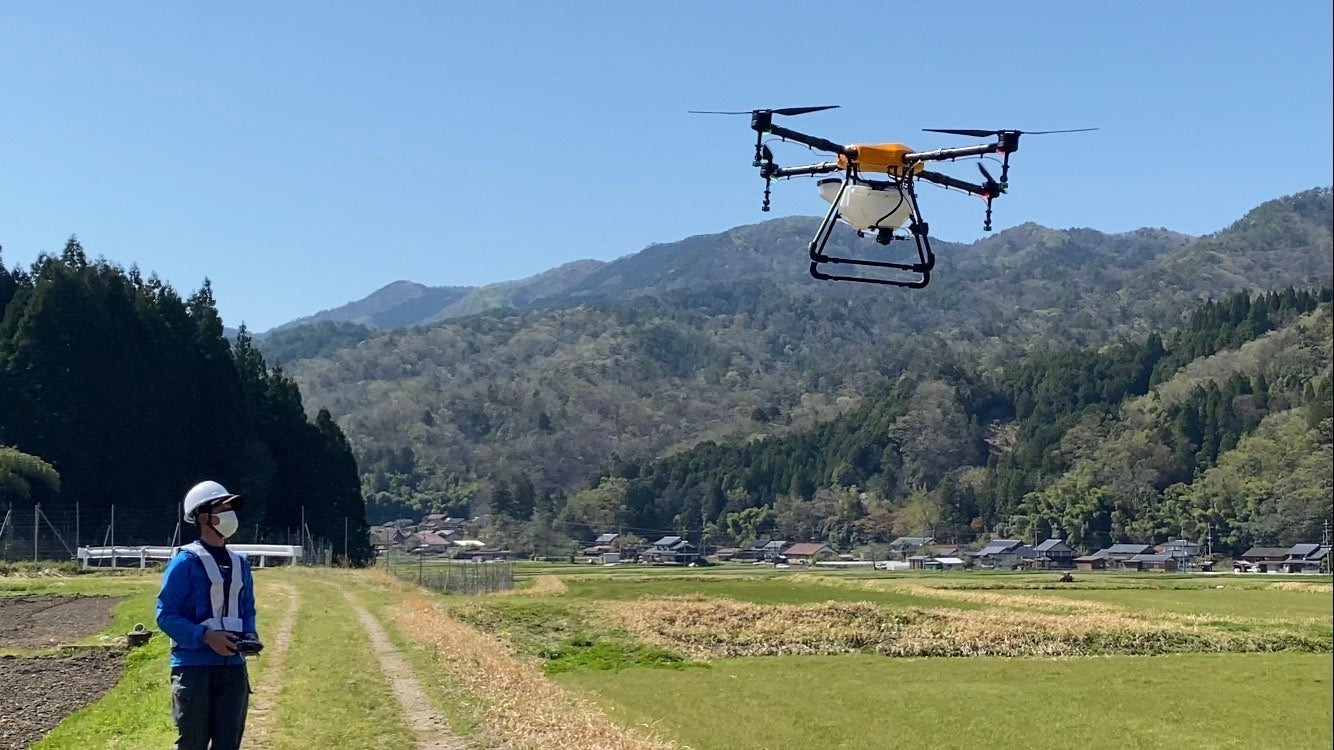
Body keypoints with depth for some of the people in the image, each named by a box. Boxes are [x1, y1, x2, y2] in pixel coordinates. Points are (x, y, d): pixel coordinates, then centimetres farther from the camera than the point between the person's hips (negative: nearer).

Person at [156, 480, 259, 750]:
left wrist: (249, 635, 0)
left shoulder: (239, 564, 13)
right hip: (194, 668, -6)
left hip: (234, 666, 6)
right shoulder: (185, 562, -8)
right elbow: (166, 615, -11)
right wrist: (206, 636, -21)